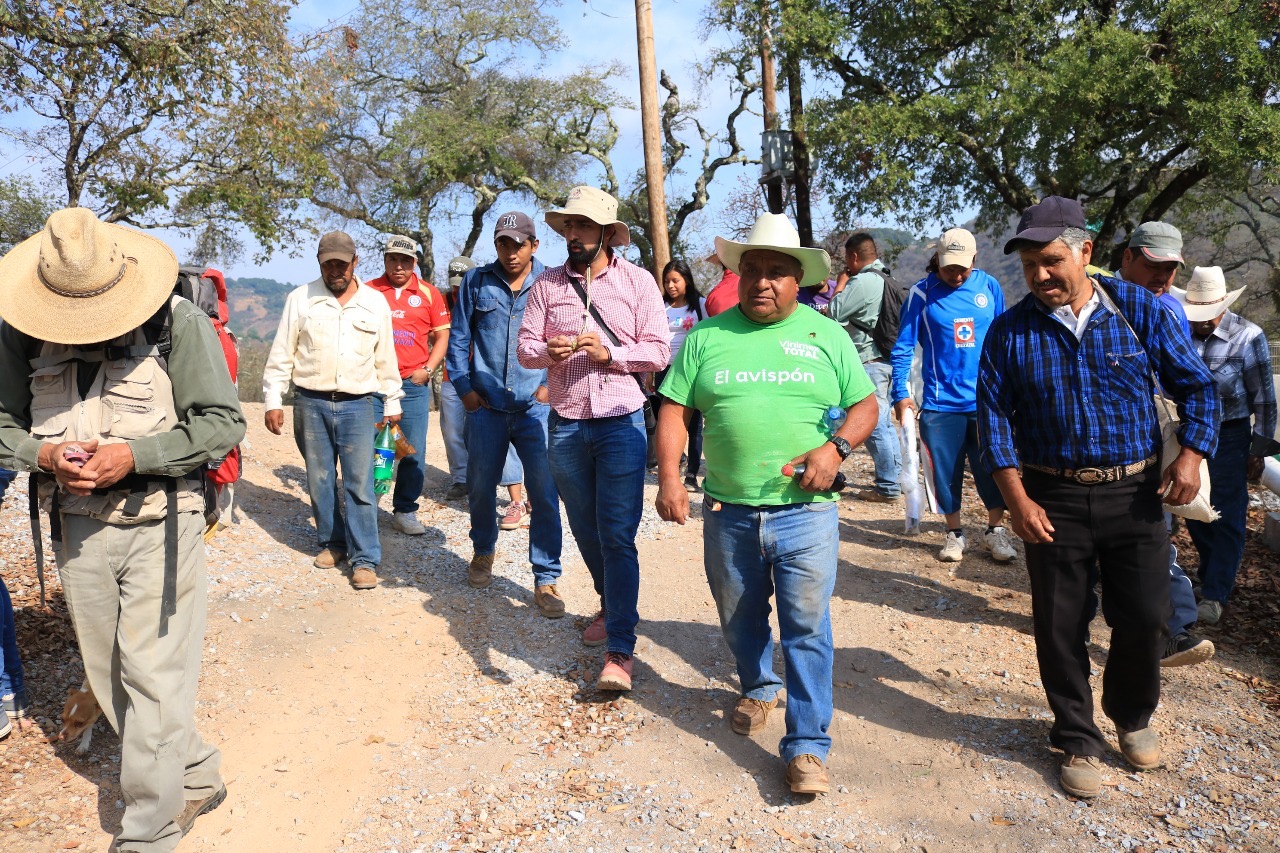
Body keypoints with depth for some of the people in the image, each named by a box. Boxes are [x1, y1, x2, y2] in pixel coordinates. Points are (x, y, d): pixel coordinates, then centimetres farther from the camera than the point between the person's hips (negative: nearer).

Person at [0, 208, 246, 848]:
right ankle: (195, 779, 35)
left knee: (153, 680, -1)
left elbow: (223, 423, -11)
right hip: (79, 528, 5)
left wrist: (134, 455, -20)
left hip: (159, 526, -5)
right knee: (108, 679, 15)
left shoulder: (178, 322, -11)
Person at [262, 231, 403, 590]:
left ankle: (365, 559, 0)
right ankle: (332, 543, 26)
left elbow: (386, 358, 10)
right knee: (320, 480, 9)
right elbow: (281, 355, 4)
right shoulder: (300, 299, 3)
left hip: (358, 405, -1)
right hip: (312, 403, 1)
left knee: (360, 483, -5)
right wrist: (273, 400, 0)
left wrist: (392, 402, 11)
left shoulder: (376, 302, 5)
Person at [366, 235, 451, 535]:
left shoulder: (429, 293, 6)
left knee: (413, 451, 2)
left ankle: (405, 511, 14)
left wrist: (428, 369, -2)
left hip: (413, 383, 0)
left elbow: (441, 335, 9)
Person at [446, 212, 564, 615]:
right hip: (486, 407, 2)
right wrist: (463, 387, 3)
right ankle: (483, 550, 41)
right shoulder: (476, 281, 6)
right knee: (480, 487, 14)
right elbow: (459, 338, 10)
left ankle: (546, 579, 6)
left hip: (535, 407, -2)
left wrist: (552, 384, -3)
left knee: (545, 493, -6)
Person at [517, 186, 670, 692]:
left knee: (617, 535, -7)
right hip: (565, 423, 4)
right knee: (585, 529, 16)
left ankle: (619, 652, -4)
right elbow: (524, 346, 4)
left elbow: (658, 351, -4)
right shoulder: (547, 284, 6)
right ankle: (610, 604, 40)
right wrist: (547, 351, -18)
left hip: (620, 422, -4)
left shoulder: (638, 282, -1)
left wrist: (610, 352, -19)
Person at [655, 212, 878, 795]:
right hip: (727, 513, 2)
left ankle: (807, 746, 10)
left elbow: (866, 405, 5)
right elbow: (674, 410, 1)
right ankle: (758, 688, 46)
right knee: (740, 621, 19)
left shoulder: (826, 336, 4)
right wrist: (669, 478, -12)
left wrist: (836, 447, -14)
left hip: (806, 512, -1)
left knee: (807, 629, -1)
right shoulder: (707, 336, 3)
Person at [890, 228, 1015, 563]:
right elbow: (903, 348, -1)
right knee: (946, 470, 7)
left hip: (987, 398, 2)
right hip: (941, 401, -1)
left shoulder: (989, 286, 4)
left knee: (992, 467, 7)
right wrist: (901, 393, -8)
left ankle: (996, 529, 24)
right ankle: (954, 532, 23)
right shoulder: (921, 293, -3)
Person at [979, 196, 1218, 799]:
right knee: (1060, 626, 6)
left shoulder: (1141, 311, -1)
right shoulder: (1009, 331, -3)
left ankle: (1132, 716, 36)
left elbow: (1195, 385, 6)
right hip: (1053, 499, 0)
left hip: (1135, 494, 1)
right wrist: (1016, 498, -9)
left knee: (1146, 618, 6)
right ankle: (1078, 741, 26)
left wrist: (1192, 453, -8)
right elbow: (994, 416, -2)